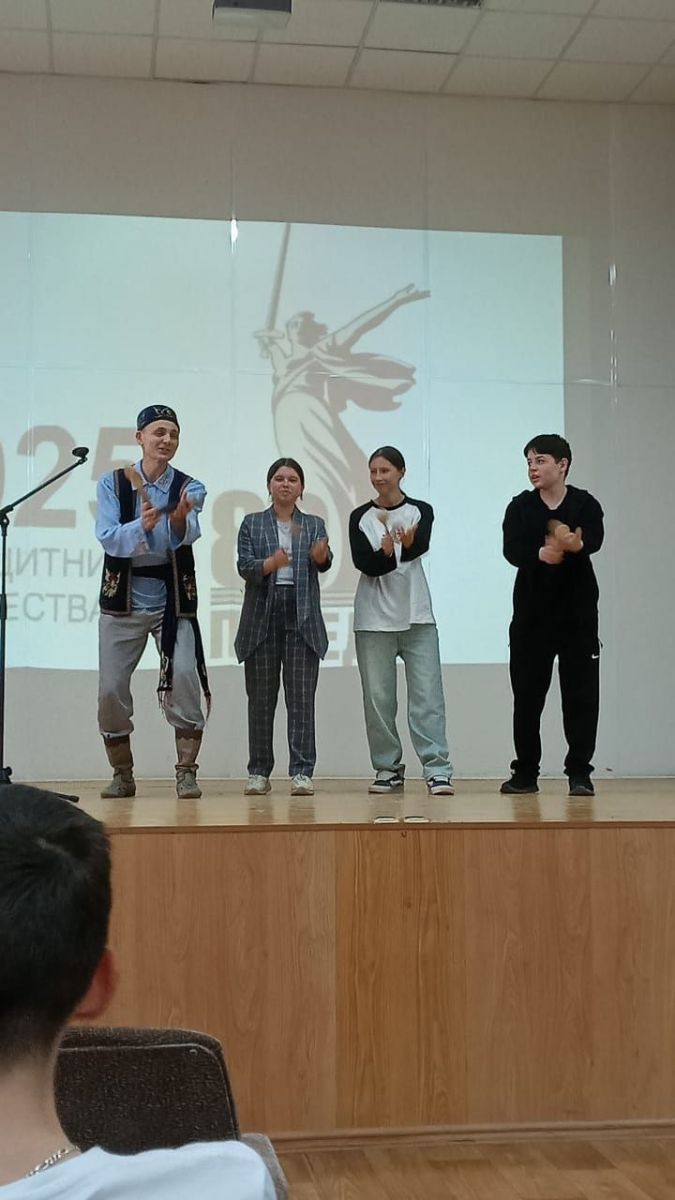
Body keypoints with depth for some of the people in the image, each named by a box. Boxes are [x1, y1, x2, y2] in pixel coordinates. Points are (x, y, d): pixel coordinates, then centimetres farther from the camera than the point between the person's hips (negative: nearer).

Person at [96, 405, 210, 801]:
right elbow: (108, 538, -13)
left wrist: (179, 520, -44)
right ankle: (122, 775, 17)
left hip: (174, 600, -1)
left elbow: (188, 535, -21)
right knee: (111, 689, 2)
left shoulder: (190, 488, -1)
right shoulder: (113, 483, 0)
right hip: (123, 599, 1)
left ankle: (187, 772, -5)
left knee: (185, 680, -14)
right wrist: (141, 526, -33)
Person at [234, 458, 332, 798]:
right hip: (263, 616, 0)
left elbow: (324, 561, -4)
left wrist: (321, 557, -28)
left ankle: (301, 772, -3)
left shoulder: (314, 525, 12)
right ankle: (259, 772, 10)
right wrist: (269, 564, -22)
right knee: (261, 697, 4)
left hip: (302, 617, 0)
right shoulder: (252, 524, 10)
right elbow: (243, 565, -2)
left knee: (302, 696, -4)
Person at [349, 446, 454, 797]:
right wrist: (387, 554, -27)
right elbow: (363, 563, -7)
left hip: (416, 616, -1)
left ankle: (437, 770, -9)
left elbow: (422, 546, -16)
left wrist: (408, 542, -38)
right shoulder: (360, 517, 6)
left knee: (427, 694, -7)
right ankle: (388, 769, 10)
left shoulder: (421, 511, 4)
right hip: (373, 619, 1)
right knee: (378, 698, 2)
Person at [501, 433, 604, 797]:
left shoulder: (585, 504, -1)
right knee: (527, 695, 4)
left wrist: (576, 545, -46)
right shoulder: (520, 507, 3)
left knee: (581, 695, -1)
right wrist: (541, 554, -35)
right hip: (531, 613, 1)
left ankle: (580, 772, 7)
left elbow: (595, 540, -22)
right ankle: (525, 773, 14)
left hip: (578, 613, -1)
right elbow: (511, 550, -14)